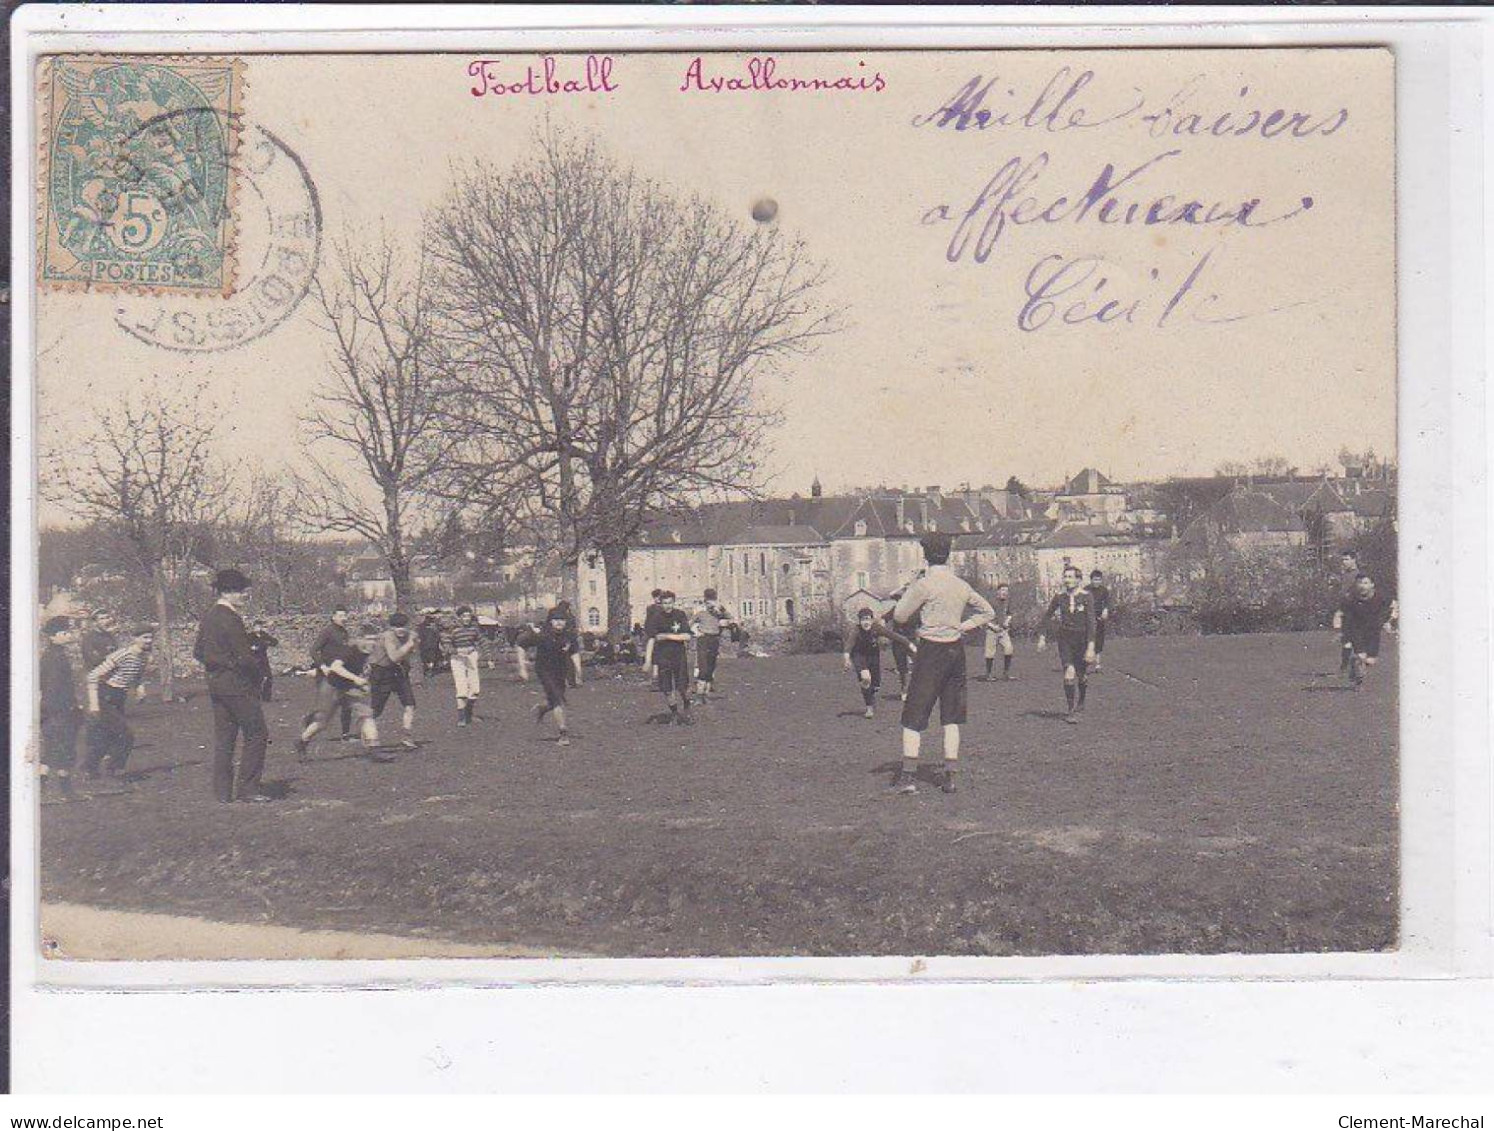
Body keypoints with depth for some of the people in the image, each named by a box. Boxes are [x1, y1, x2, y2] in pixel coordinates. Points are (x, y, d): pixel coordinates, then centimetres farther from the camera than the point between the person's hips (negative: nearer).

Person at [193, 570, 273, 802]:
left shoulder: (208, 617, 11)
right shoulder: (230, 620, -17)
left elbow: (198, 652, 18)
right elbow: (245, 657, -19)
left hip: (215, 683, 9)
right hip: (238, 685, -9)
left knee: (223, 738, 11)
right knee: (257, 734, 0)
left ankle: (222, 792, 12)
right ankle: (247, 789, -1)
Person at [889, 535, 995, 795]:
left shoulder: (924, 585, -13)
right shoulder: (962, 586, 6)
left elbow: (900, 616, -6)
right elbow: (987, 611, 18)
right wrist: (962, 626, 13)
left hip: (930, 650, -5)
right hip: (956, 650, 5)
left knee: (914, 713, 0)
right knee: (951, 717, 11)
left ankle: (907, 775, -5)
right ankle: (950, 776, 9)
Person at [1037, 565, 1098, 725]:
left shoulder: (1086, 596, -9)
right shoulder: (1059, 597, -1)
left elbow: (1090, 621, -15)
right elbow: (1046, 617, 10)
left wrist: (1091, 646, -22)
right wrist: (1042, 636, 0)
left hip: (1082, 639, -1)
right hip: (1065, 638, 1)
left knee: (1080, 676, 11)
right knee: (1069, 674, -15)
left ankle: (1080, 702, 41)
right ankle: (1072, 711, -7)